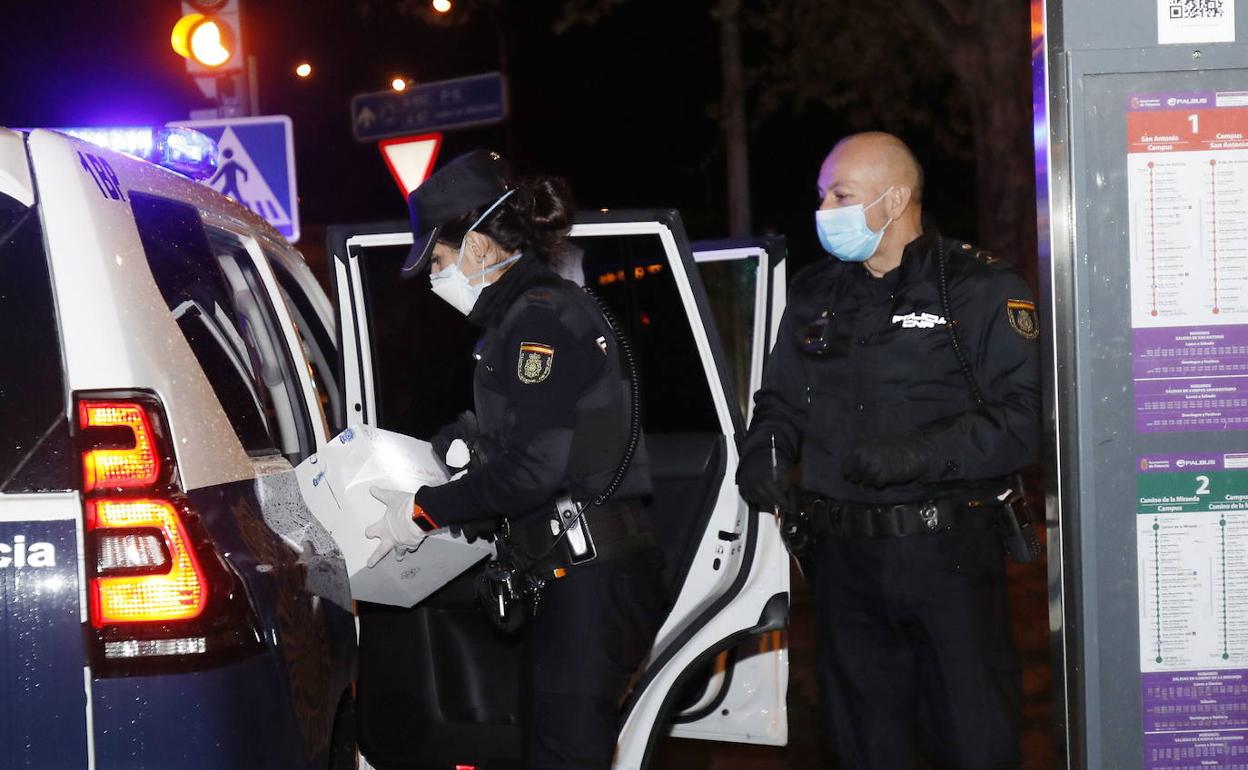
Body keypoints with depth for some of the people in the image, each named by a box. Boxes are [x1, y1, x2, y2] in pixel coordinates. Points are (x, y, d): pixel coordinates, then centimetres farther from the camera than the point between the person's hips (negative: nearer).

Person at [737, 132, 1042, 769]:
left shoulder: (979, 289, -6)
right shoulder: (813, 297, 13)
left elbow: (1023, 419, -13)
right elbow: (780, 402, 24)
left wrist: (920, 453, -24)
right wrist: (762, 451, 2)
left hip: (949, 555, -5)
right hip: (845, 556, 5)